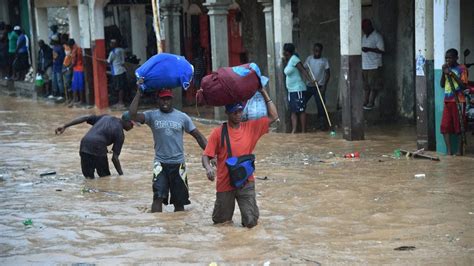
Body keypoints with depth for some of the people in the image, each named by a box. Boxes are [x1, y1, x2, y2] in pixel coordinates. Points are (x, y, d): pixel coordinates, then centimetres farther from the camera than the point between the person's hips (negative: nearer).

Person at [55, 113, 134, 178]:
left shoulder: (106, 117, 24)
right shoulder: (120, 134, 7)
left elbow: (85, 118, 17)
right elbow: (114, 158, 1)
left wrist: (65, 126, 16)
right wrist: (121, 175, 9)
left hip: (84, 146, 6)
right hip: (98, 148, -5)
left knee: (88, 177, 13)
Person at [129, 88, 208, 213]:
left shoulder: (182, 117, 2)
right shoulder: (152, 116, -1)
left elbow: (198, 135, 4)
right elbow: (133, 115, -17)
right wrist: (138, 93, -15)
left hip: (178, 164, 2)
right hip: (160, 163, -1)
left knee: (179, 202, 9)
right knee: (158, 197, -16)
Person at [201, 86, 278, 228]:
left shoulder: (251, 127, 1)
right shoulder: (218, 132, -6)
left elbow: (273, 117, 0)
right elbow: (206, 155, -7)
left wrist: (264, 93, -3)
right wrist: (208, 167, -29)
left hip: (246, 183, 1)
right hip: (225, 184, -1)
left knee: (251, 222, -6)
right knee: (219, 220, 11)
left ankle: (248, 212, 28)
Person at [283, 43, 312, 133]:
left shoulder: (294, 59, -13)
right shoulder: (289, 60, 13)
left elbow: (303, 70, -20)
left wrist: (310, 79, -29)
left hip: (298, 90, -10)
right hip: (291, 90, 10)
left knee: (301, 111, -5)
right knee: (293, 111, 6)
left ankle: (303, 132, -3)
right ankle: (293, 130, 6)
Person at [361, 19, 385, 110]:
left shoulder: (377, 36, -7)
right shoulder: (364, 37, 17)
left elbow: (382, 50, -13)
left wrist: (369, 49, -21)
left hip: (374, 66, -7)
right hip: (365, 66, 7)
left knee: (373, 86, -4)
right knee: (366, 86, 7)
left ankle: (371, 103, -2)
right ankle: (365, 103, 9)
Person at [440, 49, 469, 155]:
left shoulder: (461, 69, -5)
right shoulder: (447, 69, 14)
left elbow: (464, 85, -13)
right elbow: (442, 85, 12)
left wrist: (452, 74, -16)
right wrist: (443, 73, -2)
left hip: (459, 101, -6)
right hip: (447, 101, 6)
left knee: (459, 126, -1)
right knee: (445, 126, -2)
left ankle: (459, 150, 5)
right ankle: (449, 150, -1)